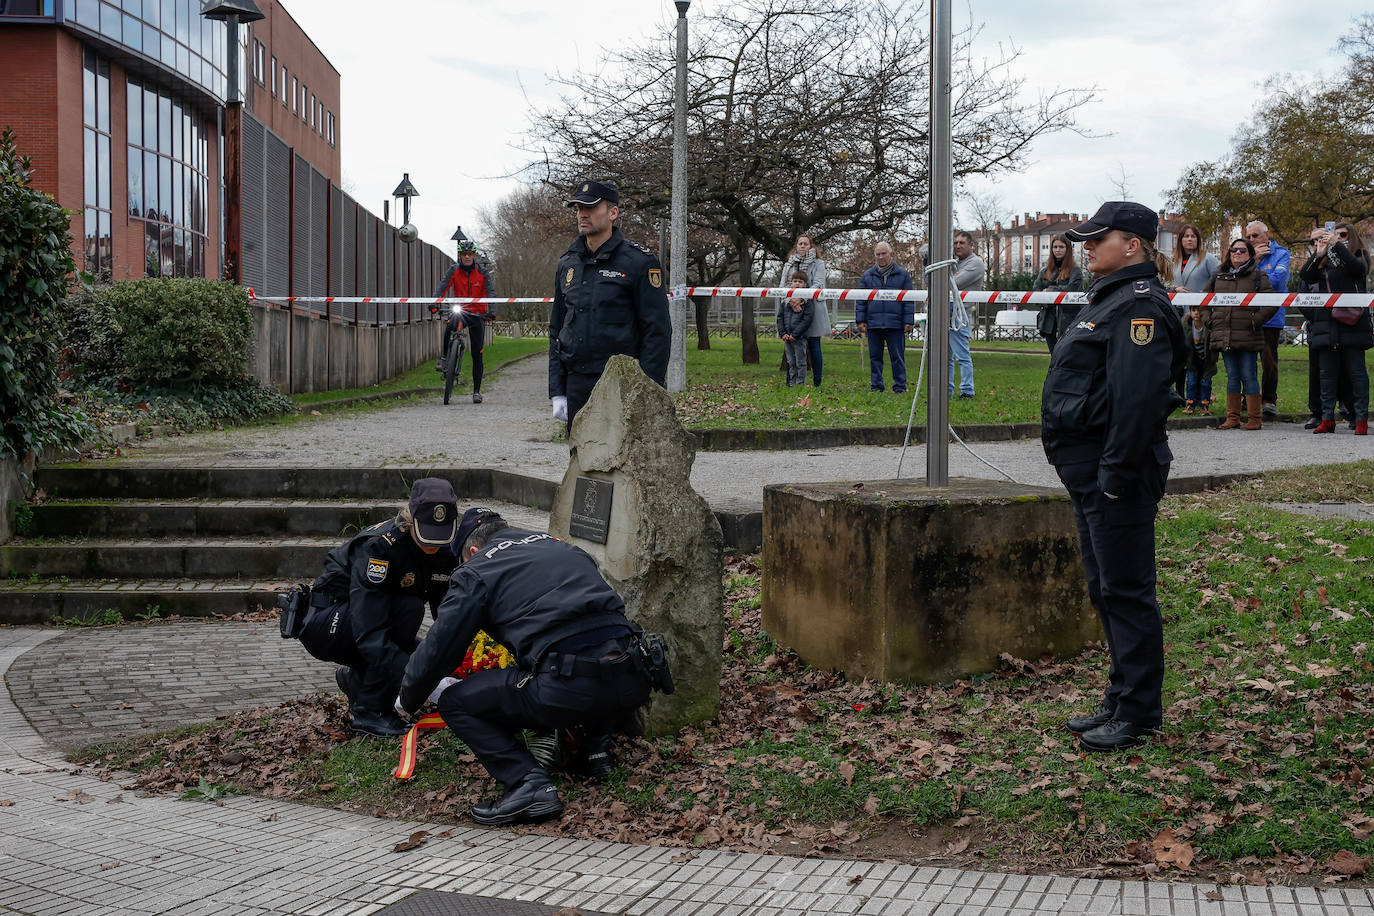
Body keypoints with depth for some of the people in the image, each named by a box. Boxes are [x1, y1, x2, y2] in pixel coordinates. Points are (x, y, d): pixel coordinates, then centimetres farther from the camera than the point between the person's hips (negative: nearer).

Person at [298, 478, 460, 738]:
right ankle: (369, 710, -20)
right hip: (323, 625, -7)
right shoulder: (379, 545, -31)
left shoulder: (445, 552, -9)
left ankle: (356, 678, 17)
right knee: (408, 607, -30)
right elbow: (369, 633, -38)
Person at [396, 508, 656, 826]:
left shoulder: (475, 573, 11)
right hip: (632, 684, 6)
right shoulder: (561, 547, 28)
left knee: (454, 701, 10)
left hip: (568, 689, -6)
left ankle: (530, 785, -4)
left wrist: (407, 702, 35)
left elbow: (437, 650, 15)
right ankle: (593, 744, 22)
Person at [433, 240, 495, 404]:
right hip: (460, 311, 0)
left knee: (477, 354, 1)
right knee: (450, 327, -37)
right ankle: (443, 358, -18)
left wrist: (491, 310, -35)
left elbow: (491, 292, -16)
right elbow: (442, 287, -16)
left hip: (477, 314, 0)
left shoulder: (483, 272, -6)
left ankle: (477, 391, 8)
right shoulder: (454, 271, -3)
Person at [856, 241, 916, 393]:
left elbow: (909, 300, 6)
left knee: (897, 357, -1)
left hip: (895, 324, -2)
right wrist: (860, 320, 3)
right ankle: (876, 386, 14)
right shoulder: (867, 276, 12)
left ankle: (900, 387, 5)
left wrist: (909, 322, -1)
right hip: (873, 323, 2)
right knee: (875, 357, 7)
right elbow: (861, 301, 12)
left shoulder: (902, 275, 7)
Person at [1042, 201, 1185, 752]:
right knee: (1105, 588, 16)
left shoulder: (1139, 305, -16)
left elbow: (1137, 397, -24)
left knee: (1125, 590, -4)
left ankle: (1138, 715, 4)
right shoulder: (1111, 298, 18)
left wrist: (1117, 474, -25)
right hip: (1089, 469, 11)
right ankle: (1121, 700, 26)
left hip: (1116, 476, -11)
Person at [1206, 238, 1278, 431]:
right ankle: (1233, 417, 13)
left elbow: (1273, 302, -6)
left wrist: (1256, 321, -11)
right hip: (1224, 336, 4)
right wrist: (1209, 320, 14)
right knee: (1232, 376, 8)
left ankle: (1254, 418, 3)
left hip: (1248, 337, -4)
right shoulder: (1219, 277, 13)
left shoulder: (1257, 277, 0)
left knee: (1249, 376, -3)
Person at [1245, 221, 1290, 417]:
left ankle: (1269, 400, 4)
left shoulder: (1281, 254, 3)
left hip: (1270, 318, -4)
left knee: (1269, 361, -6)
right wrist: (1254, 258, -8)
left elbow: (1275, 280, -12)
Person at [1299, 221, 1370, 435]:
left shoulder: (1358, 256, 7)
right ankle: (1327, 418, 8)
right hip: (1327, 323, 4)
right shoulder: (1325, 260, 17)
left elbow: (1358, 268, -16)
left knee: (1356, 371, -2)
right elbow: (1306, 277, 4)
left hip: (1352, 322, -4)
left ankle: (1361, 419, -1)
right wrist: (1318, 254, -8)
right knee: (1327, 372, 4)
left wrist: (1337, 245, -16)